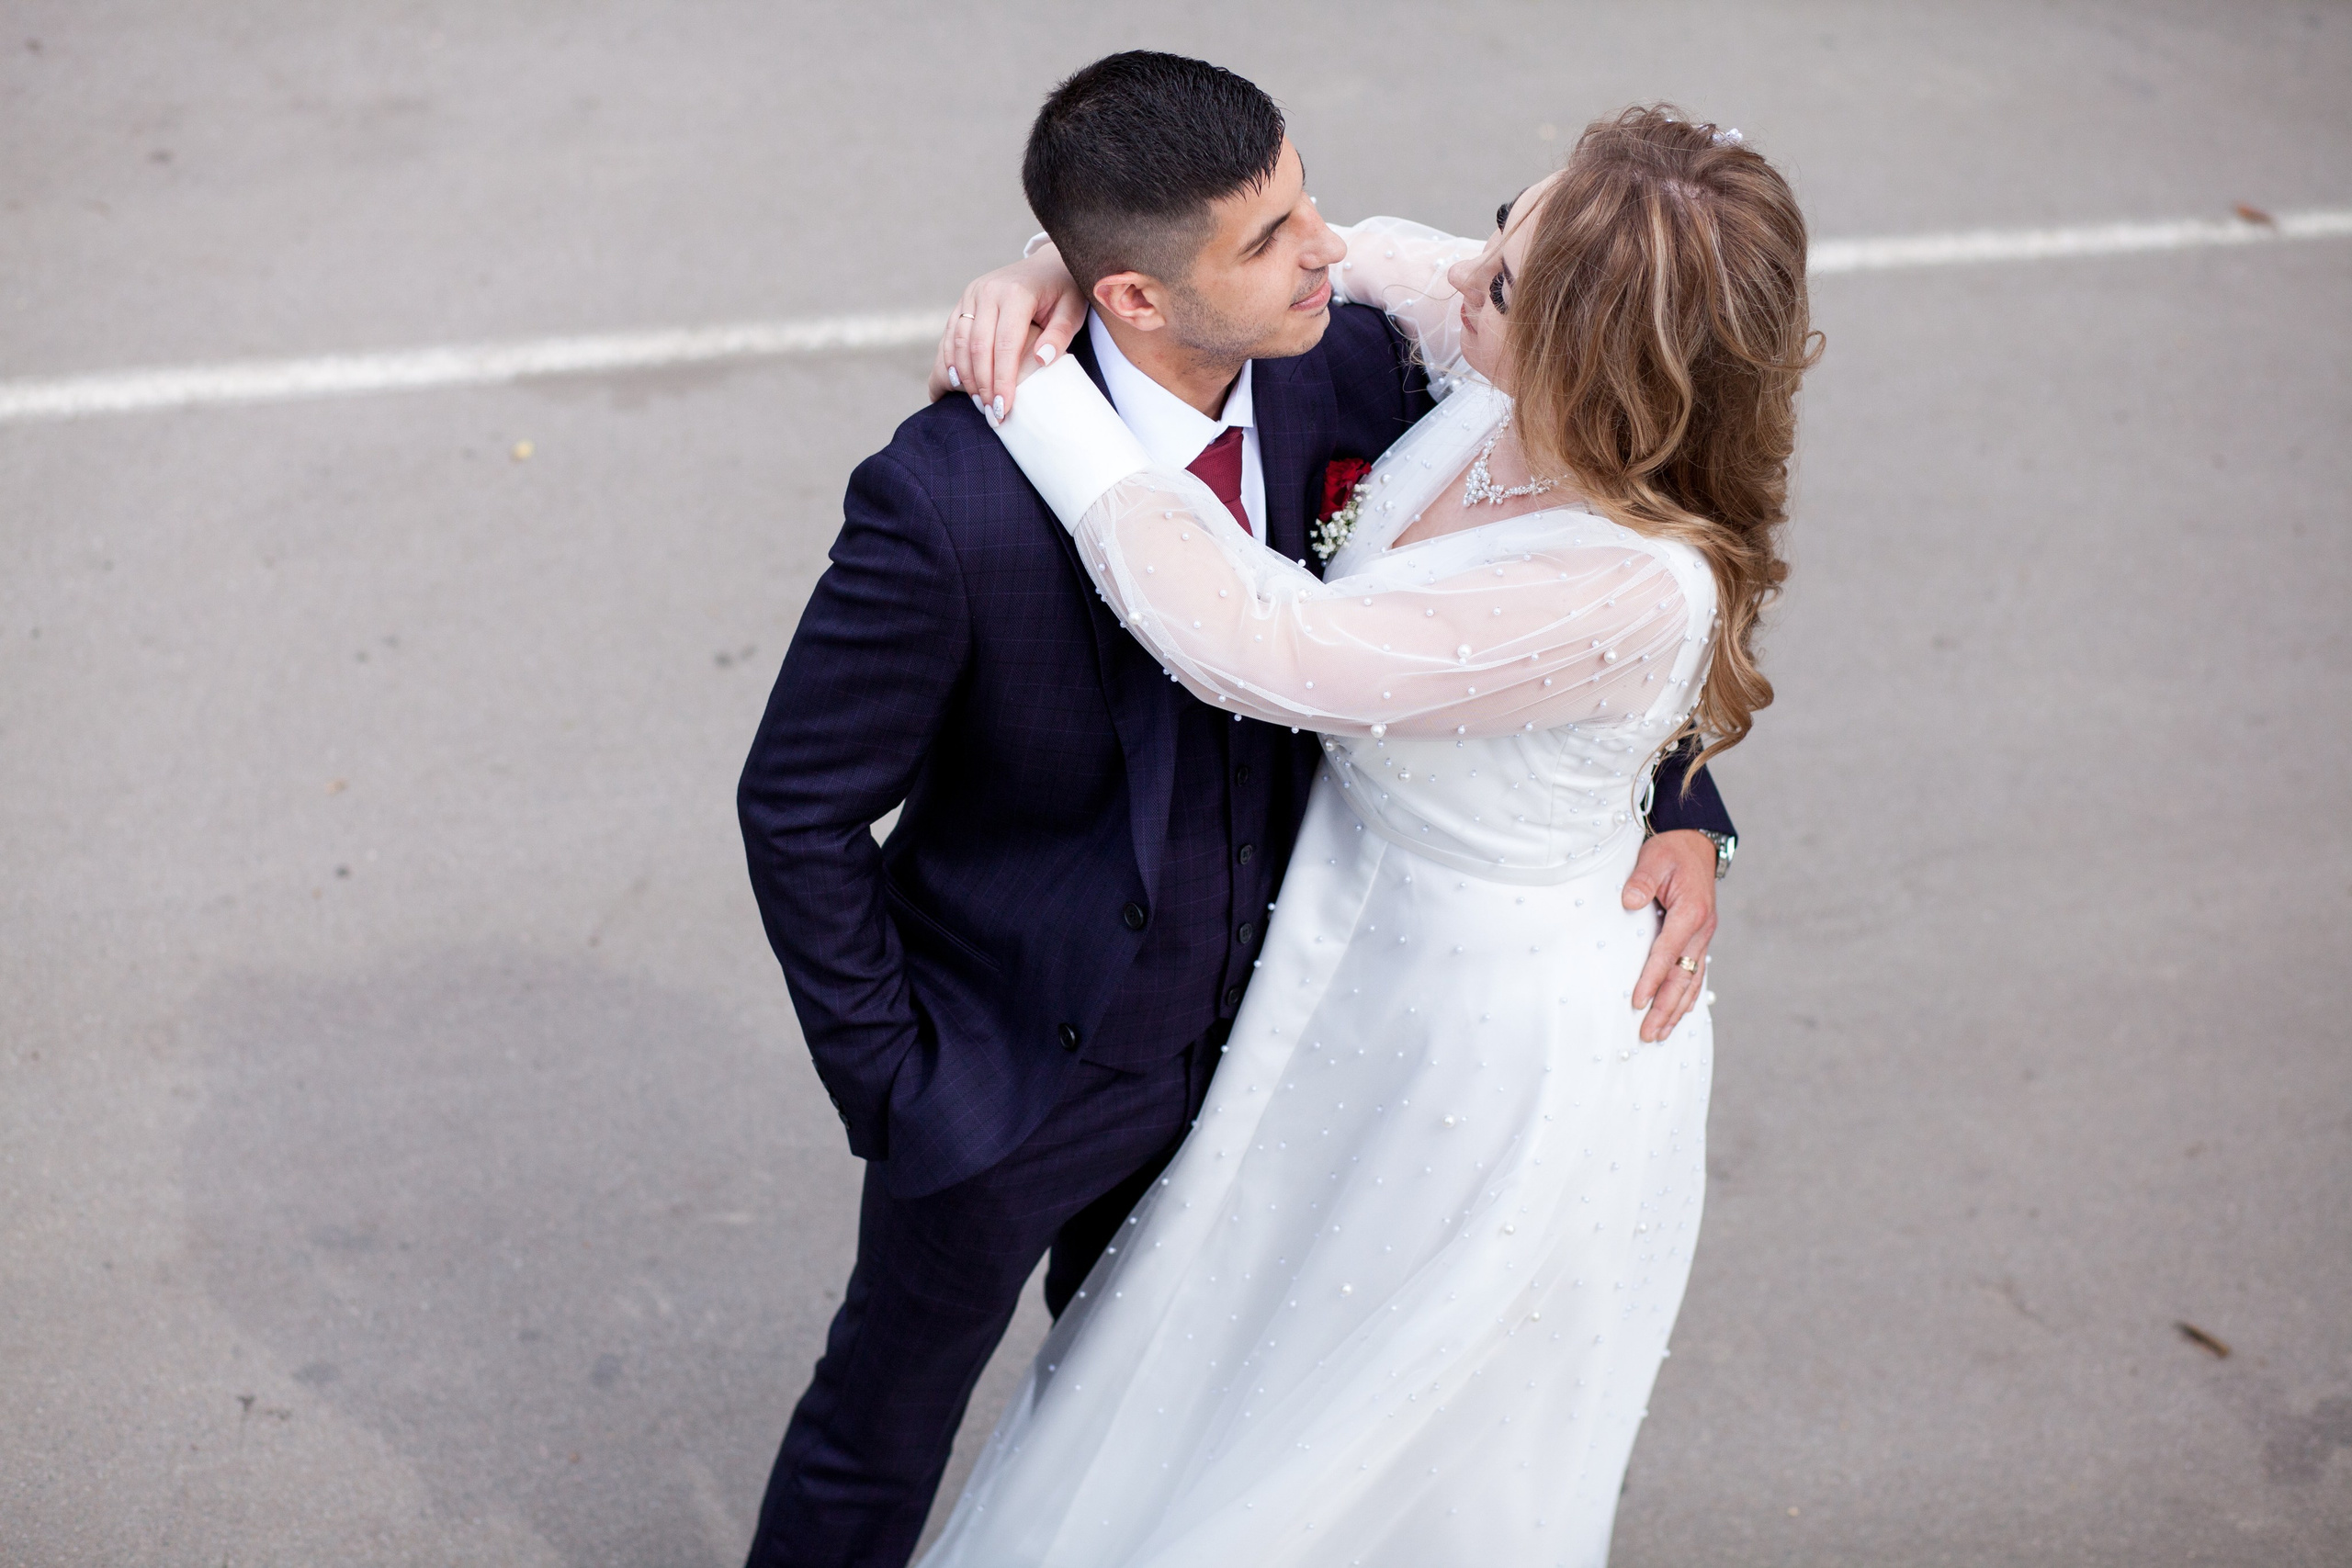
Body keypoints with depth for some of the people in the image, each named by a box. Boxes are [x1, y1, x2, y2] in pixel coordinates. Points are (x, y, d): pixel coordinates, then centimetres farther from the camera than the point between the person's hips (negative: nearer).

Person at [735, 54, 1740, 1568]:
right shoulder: (949, 500, -34)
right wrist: (888, 1082, -14)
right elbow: (800, 805, -20)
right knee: (888, 1412, 20)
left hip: (1235, 1039, 5)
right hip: (1017, 1064, -5)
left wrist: (1682, 808, -14)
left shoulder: (1350, 374, -18)